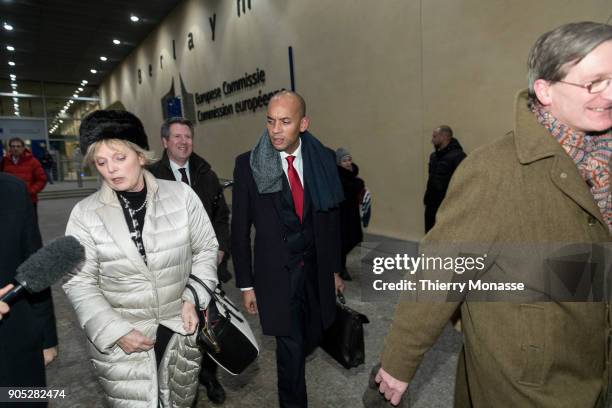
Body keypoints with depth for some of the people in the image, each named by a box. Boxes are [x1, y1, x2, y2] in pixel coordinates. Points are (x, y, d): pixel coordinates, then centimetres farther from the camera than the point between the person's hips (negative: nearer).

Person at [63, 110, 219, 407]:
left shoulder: (181, 195, -8)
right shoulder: (84, 214, -8)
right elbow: (79, 283, -5)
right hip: (120, 340, -1)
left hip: (182, 329, 1)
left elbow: (206, 249, 0)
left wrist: (194, 299, -10)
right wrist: (115, 332, -12)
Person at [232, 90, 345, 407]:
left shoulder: (323, 159, -3)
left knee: (312, 337, 21)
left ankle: (290, 367, 55)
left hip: (316, 269, 4)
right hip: (276, 272, -3)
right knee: (291, 347, 4)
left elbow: (332, 218, 6)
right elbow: (240, 229, -5)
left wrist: (334, 269, 9)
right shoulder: (248, 165, -10)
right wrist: (246, 284, -4)